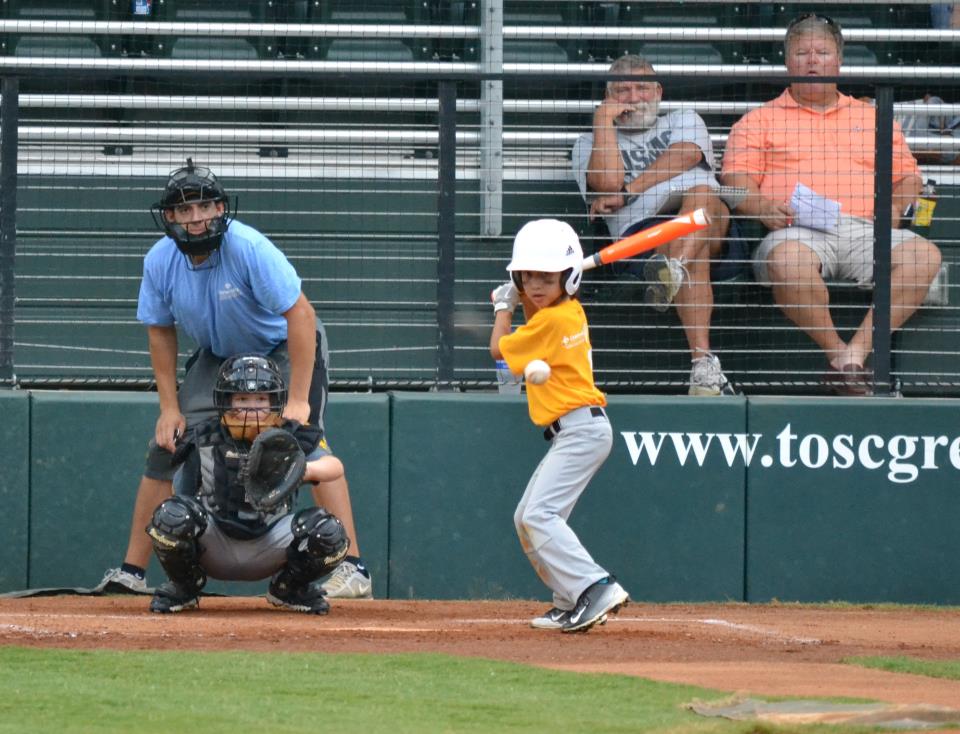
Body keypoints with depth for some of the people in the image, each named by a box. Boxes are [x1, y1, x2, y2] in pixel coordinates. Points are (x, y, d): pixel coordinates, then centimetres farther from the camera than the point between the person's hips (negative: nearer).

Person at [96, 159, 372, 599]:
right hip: (217, 356, 5)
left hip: (284, 348, -5)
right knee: (166, 447, -1)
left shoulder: (249, 248, -32)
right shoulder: (159, 261, -16)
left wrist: (298, 401, -37)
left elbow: (300, 315, -34)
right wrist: (170, 406, -6)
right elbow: (161, 331, -1)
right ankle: (131, 572, 8)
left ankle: (352, 570, -27)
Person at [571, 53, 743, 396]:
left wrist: (627, 192, -1)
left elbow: (686, 155, 7)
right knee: (694, 256, -39)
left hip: (713, 228, 2)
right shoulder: (590, 144, 28)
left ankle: (673, 268, -69)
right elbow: (608, 181, 3)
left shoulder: (685, 121, 32)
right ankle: (702, 363, -59)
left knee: (702, 196, -37)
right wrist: (603, 120, 12)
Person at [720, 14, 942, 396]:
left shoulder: (872, 118, 30)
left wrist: (894, 208, 3)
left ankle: (856, 352, -34)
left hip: (863, 229, 2)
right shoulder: (759, 121, 22)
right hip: (798, 230, -2)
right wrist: (762, 207, -13)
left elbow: (907, 177, 26)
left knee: (924, 256, -30)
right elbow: (736, 178, 9)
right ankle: (836, 352, -25)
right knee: (788, 261, -41)